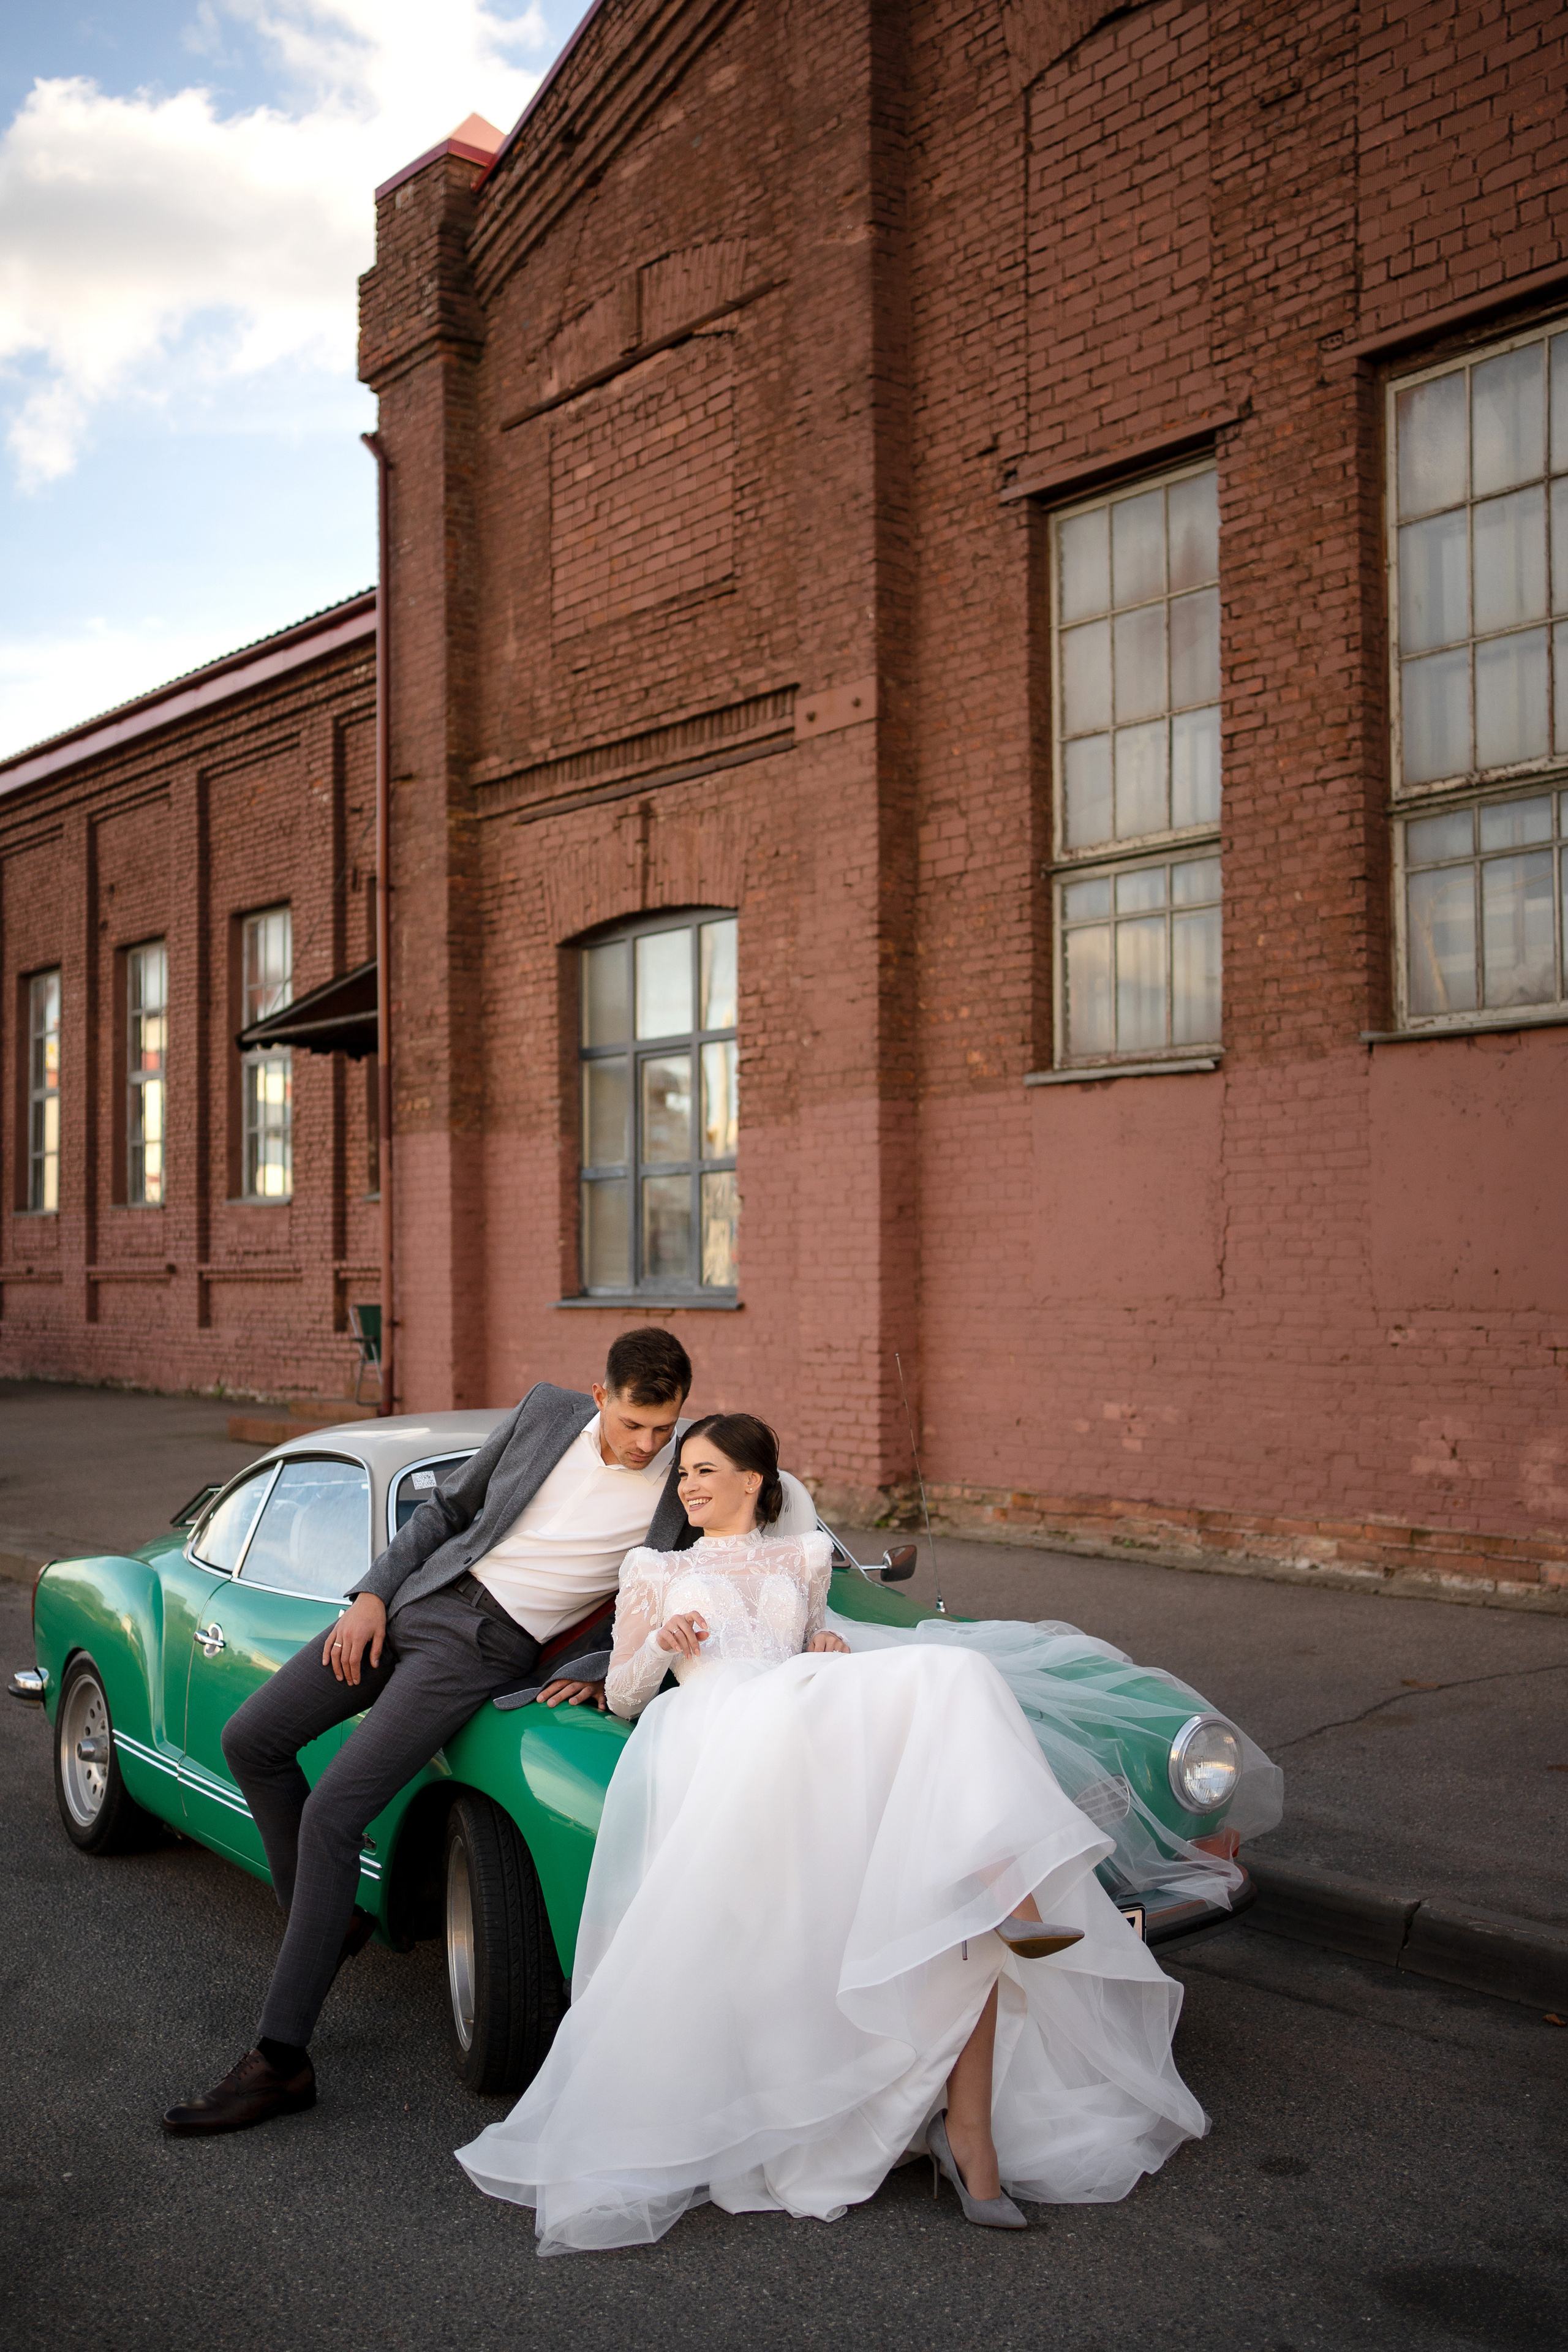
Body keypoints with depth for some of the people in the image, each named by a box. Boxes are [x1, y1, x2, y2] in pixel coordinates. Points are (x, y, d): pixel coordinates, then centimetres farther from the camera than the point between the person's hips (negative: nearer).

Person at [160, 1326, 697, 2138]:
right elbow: (448, 1507, 8)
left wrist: (610, 1678, -10)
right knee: (250, 1741, 6)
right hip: (417, 1601, 5)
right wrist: (372, 1596, 0)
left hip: (488, 1651, -5)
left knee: (332, 1812, -14)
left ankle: (279, 2061, -5)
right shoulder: (548, 1410, -2)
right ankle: (328, 1919, 24)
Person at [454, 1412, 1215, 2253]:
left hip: (821, 1743, 4)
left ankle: (971, 2129, -27)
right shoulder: (655, 1570, 27)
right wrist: (660, 1644, -1)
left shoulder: (802, 1558, 32)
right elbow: (621, 1696, 22)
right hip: (716, 1737, -4)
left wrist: (832, 1648, 12)